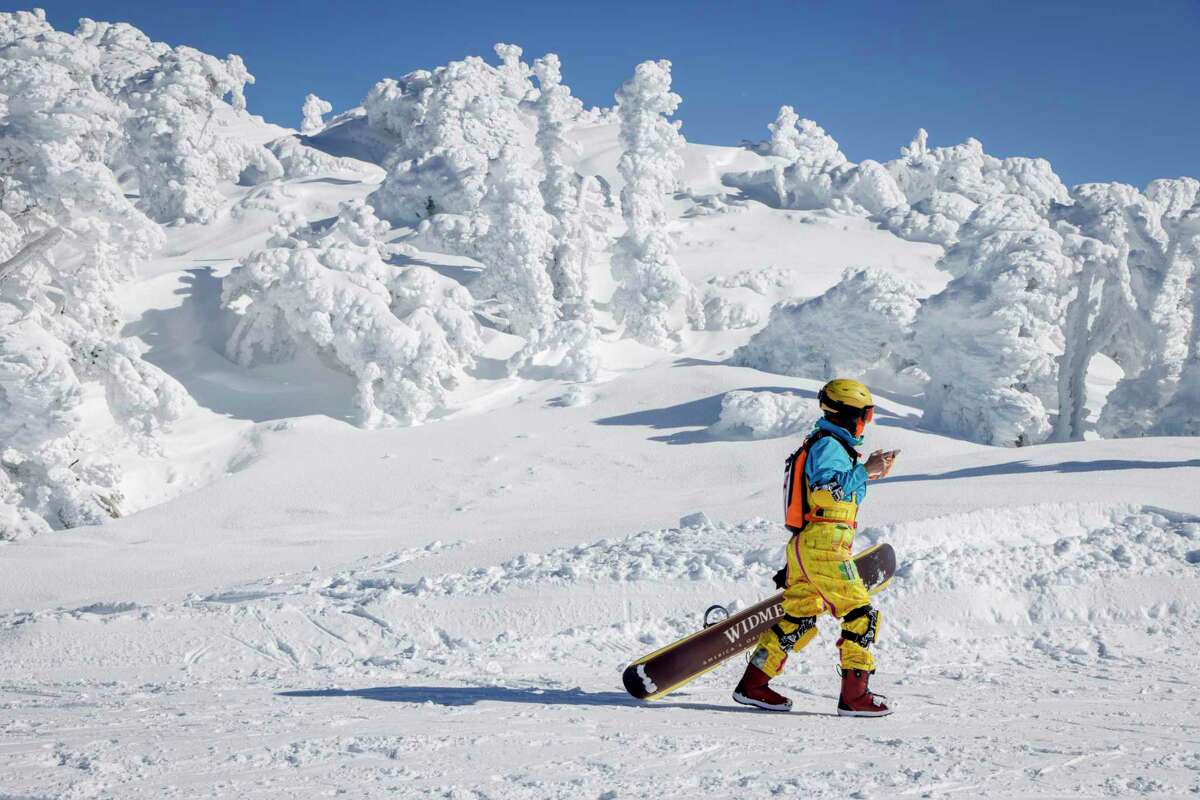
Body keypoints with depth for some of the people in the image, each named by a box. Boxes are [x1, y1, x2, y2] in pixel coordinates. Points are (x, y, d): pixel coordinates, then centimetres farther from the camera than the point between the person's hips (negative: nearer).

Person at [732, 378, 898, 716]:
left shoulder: (823, 444, 22)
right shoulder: (829, 446, -10)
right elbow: (827, 489, -26)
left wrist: (866, 474, 21)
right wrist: (863, 471, -21)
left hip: (802, 546, 10)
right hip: (824, 545, -10)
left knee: (798, 619, 14)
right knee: (860, 615, -6)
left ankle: (753, 684, 16)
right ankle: (854, 696, -6)